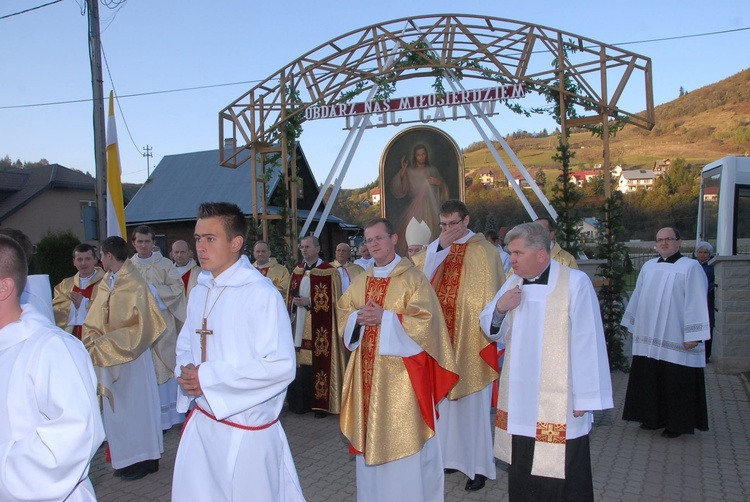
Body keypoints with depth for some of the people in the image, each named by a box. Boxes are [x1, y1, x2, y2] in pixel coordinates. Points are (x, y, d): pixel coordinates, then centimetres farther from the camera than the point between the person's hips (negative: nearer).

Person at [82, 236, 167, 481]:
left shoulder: (135, 285, -16)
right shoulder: (104, 284, 5)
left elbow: (140, 327, -18)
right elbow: (93, 323, 10)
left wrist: (104, 342, -17)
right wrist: (95, 342, -8)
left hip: (132, 357, -7)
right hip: (107, 358, 7)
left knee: (136, 405, 4)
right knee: (115, 408, 14)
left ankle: (144, 460, 18)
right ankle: (126, 459, 26)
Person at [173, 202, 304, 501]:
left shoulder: (261, 294, -17)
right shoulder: (200, 291, 6)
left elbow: (281, 365, -22)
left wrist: (209, 376, -21)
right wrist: (186, 374, -7)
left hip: (245, 426, -6)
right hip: (202, 422, 7)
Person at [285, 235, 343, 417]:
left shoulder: (330, 272, -7)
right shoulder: (298, 270, 13)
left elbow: (332, 301, -10)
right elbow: (291, 296, 22)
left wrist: (309, 302, -15)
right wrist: (294, 302, 0)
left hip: (319, 329, -5)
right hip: (299, 326, 6)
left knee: (318, 362, -4)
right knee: (299, 363, 6)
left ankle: (321, 403, 8)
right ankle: (300, 402, 18)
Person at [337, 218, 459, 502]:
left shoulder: (412, 278, -7)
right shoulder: (360, 281, 11)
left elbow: (424, 320, -14)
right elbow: (344, 313, 12)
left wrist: (384, 317, -19)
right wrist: (358, 318, -10)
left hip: (400, 370, -6)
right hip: (368, 370, 6)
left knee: (403, 435, 0)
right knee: (371, 433, 13)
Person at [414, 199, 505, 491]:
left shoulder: (482, 250, -9)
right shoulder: (436, 248, 9)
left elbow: (490, 294, -9)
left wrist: (489, 328, -13)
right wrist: (439, 246, -14)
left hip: (470, 339, -5)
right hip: (442, 337, 5)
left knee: (473, 401, 3)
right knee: (446, 397, 13)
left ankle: (479, 465, 15)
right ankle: (453, 455, 28)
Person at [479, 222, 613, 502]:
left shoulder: (575, 283, -12)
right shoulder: (513, 284, 8)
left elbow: (587, 343, -13)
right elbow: (493, 331, 14)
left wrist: (585, 397, -12)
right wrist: (499, 308, -7)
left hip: (559, 403, -6)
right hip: (519, 400, 6)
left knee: (561, 479, 3)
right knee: (521, 474, 14)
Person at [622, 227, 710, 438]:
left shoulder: (690, 267, -7)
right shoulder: (648, 267, 10)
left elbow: (696, 303, -11)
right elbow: (638, 297, 16)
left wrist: (693, 335, -16)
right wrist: (633, 325, 16)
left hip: (676, 340, -5)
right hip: (649, 338, 5)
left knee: (676, 383, 3)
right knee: (651, 379, 11)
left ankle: (676, 423, 17)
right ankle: (654, 418, 25)